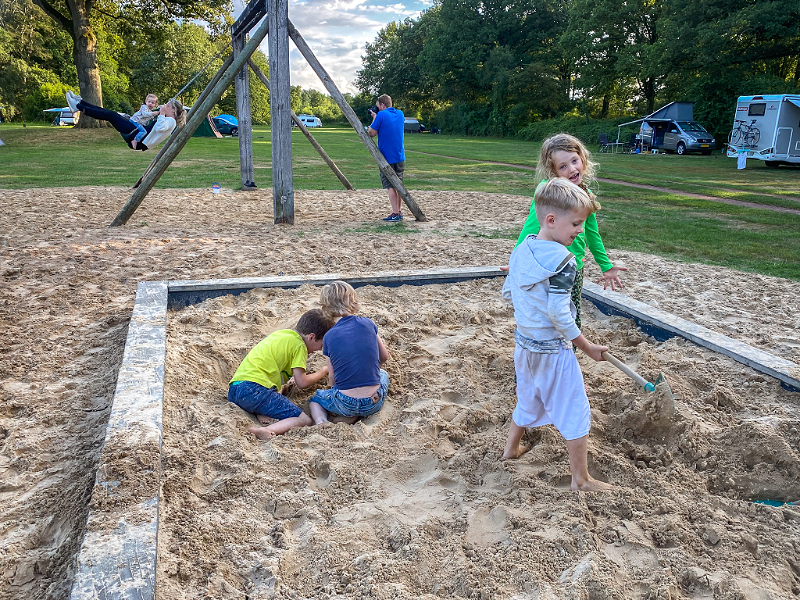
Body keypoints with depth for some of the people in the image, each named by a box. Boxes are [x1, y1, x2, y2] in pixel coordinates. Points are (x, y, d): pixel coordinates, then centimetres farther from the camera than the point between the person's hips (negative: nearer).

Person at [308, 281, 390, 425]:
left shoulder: (329, 337, -3)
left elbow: (332, 379, 2)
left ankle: (321, 423, -2)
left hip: (346, 404, 0)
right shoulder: (367, 324, -1)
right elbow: (384, 357, 13)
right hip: (374, 403, 1)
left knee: (315, 399, 32)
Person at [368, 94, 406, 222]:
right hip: (400, 156, 6)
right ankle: (399, 212, 19)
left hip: (386, 157, -6)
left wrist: (374, 118, 4)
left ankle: (395, 214, -8)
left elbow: (371, 133, -7)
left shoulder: (381, 115, -12)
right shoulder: (400, 114, 9)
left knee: (390, 186, -4)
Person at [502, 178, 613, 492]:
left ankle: (511, 448, 45)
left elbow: (507, 292, 8)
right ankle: (581, 479, 18)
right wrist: (588, 347, -14)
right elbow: (559, 314, -25)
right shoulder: (562, 259, -24)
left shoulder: (521, 250, 0)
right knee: (575, 412, 7)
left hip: (524, 343, 8)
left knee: (528, 398, 27)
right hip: (553, 350, -8)